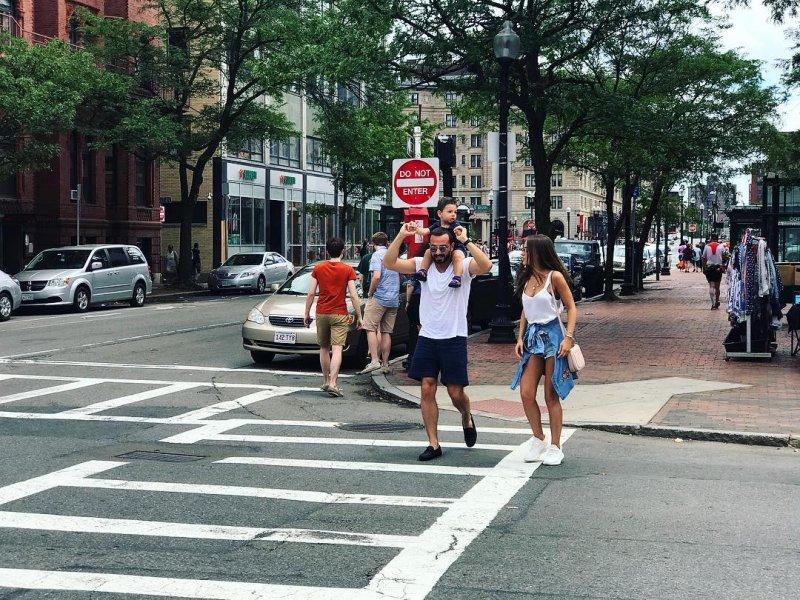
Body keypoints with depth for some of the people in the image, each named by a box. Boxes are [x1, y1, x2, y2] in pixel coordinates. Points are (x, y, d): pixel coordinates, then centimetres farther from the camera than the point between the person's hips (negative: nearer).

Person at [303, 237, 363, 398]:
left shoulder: (318, 268, 3)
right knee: (337, 349, -8)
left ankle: (326, 381, 22)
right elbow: (354, 296, -7)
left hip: (322, 313, 3)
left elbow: (310, 294, 2)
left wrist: (307, 313, 11)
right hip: (340, 315, -2)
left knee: (324, 348, 16)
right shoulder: (348, 270, -3)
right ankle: (332, 383, -20)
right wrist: (359, 316, 0)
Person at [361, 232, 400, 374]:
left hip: (379, 297, -7)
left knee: (371, 329, -4)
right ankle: (385, 364, 9)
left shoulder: (377, 255, -7)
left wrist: (370, 293, -9)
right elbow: (400, 275, 24)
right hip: (394, 299, 7)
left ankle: (374, 360, -15)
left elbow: (377, 276, -20)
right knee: (386, 332, 9)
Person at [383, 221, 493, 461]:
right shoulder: (422, 264, 3)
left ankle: (467, 418, 36)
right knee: (427, 390, -1)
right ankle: (433, 444, 6)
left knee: (455, 392, 1)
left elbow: (486, 265, -28)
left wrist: (466, 241, -27)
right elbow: (390, 263, -5)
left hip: (454, 338, -3)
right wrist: (401, 235, -15)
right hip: (427, 338, 3)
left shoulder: (464, 266, -6)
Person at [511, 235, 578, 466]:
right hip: (533, 336, 6)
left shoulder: (554, 277, -8)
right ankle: (538, 441, 16)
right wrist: (520, 338, 8)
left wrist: (569, 337, -16)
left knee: (552, 396, 0)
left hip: (553, 334, -6)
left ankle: (555, 447, 11)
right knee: (526, 394, -2)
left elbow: (571, 308, -6)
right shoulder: (526, 278, 10)